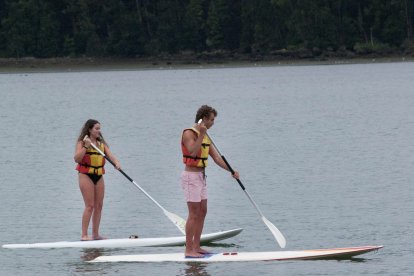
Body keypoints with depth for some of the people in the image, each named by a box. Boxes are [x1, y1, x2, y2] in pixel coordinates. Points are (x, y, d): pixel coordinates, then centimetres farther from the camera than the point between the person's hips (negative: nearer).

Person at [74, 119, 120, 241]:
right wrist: (86, 147, -23)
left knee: (99, 205, 7)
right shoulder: (82, 142, -4)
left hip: (99, 176, 6)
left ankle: (95, 234, 14)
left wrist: (116, 162, -21)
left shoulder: (101, 143, 13)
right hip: (86, 175, -6)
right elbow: (77, 158, -15)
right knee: (90, 206, -11)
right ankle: (84, 235, -10)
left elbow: (110, 155, 0)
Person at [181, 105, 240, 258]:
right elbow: (192, 152, -30)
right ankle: (189, 250, -8)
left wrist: (231, 171, 2)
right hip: (191, 176, -9)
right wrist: (201, 135, -30)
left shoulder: (205, 136, 14)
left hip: (200, 176, 9)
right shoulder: (189, 133, -14)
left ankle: (196, 247, 16)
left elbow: (216, 157, 11)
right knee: (194, 214, -9)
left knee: (202, 212, 10)